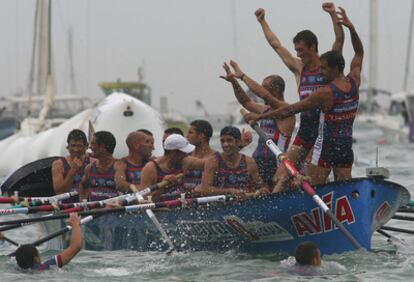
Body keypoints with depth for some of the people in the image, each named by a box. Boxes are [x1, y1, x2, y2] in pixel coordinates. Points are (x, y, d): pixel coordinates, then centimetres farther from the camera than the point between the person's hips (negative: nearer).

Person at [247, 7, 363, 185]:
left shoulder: (326, 93, -16)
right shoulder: (354, 82, 1)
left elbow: (291, 110, -12)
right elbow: (359, 53, 20)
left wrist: (260, 116, -5)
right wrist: (352, 29, 15)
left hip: (325, 147, -7)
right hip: (346, 148, 7)